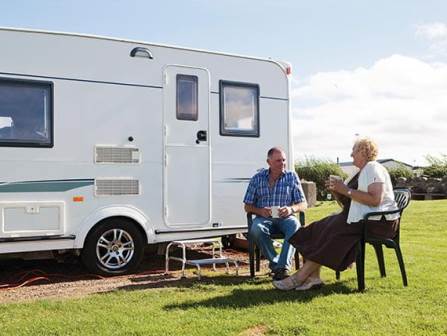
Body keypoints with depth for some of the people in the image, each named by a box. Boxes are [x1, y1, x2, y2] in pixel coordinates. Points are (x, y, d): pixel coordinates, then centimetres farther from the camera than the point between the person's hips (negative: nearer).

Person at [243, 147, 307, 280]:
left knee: (295, 225, -34)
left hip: (285, 217, 0)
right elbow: (247, 206, 9)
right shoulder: (257, 178, 8)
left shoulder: (292, 176, 8)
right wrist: (260, 211, -13)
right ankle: (275, 263, -20)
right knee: (256, 229, -34)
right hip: (264, 218, 0)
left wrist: (291, 208, -17)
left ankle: (283, 267, -37)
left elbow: (303, 204, 6)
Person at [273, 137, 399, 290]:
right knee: (322, 228, -9)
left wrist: (347, 190, -19)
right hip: (360, 217, 9)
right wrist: (336, 191, 0)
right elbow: (347, 203, 18)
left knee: (333, 232, -21)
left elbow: (375, 200, -23)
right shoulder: (361, 172, 22)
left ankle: (300, 277, -19)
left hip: (378, 221, -9)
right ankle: (313, 276, -19)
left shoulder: (373, 169, -8)